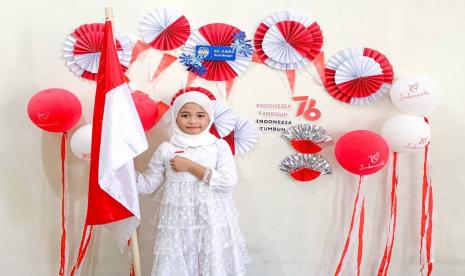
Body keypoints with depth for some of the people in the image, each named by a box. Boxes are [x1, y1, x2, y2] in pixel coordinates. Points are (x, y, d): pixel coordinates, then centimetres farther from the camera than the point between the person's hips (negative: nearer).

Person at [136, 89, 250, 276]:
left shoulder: (219, 146, -1)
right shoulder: (166, 150, 5)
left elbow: (229, 182, -13)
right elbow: (147, 185, 9)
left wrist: (191, 166, -13)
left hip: (212, 224, -1)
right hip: (178, 224, 1)